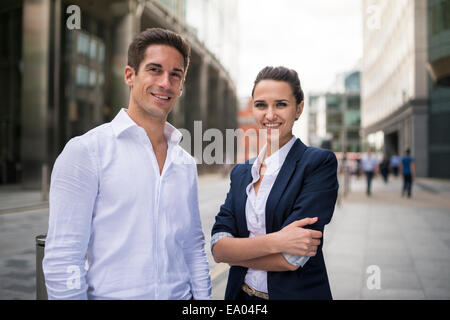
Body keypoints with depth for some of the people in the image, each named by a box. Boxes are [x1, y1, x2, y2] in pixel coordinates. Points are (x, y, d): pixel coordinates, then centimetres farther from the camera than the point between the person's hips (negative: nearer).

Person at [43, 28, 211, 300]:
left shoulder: (186, 163, 5)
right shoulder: (86, 151, -12)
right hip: (112, 294, -5)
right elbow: (62, 259, -14)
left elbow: (194, 249, 9)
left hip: (181, 295, 5)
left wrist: (203, 295, 4)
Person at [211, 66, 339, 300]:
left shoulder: (319, 163, -14)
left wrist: (235, 252, -8)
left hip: (296, 293, -4)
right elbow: (217, 248, -9)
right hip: (242, 294, 5)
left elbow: (291, 259, -21)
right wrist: (274, 241, -24)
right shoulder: (240, 173, 2)